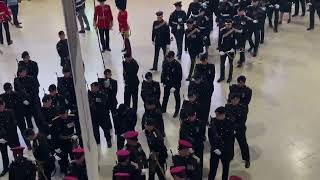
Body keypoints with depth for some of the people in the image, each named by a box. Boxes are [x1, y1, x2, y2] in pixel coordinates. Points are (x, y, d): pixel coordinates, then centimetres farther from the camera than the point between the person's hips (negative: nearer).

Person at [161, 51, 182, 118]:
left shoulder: (177, 65, -23)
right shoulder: (165, 63, -10)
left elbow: (179, 76, -17)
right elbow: (163, 73, 2)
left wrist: (177, 85, -19)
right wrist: (163, 81, 0)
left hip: (175, 84, -4)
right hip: (167, 83, 4)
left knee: (177, 97, 14)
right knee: (165, 96, 19)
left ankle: (177, 111, 32)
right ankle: (163, 109, 38)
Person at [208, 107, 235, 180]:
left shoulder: (229, 123, -12)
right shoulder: (213, 122, -8)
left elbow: (231, 139, -11)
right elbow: (210, 136, -5)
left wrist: (221, 149, -15)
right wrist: (215, 148, -16)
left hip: (226, 151, 0)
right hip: (215, 150, 0)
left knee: (226, 167, 17)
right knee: (213, 168, 0)